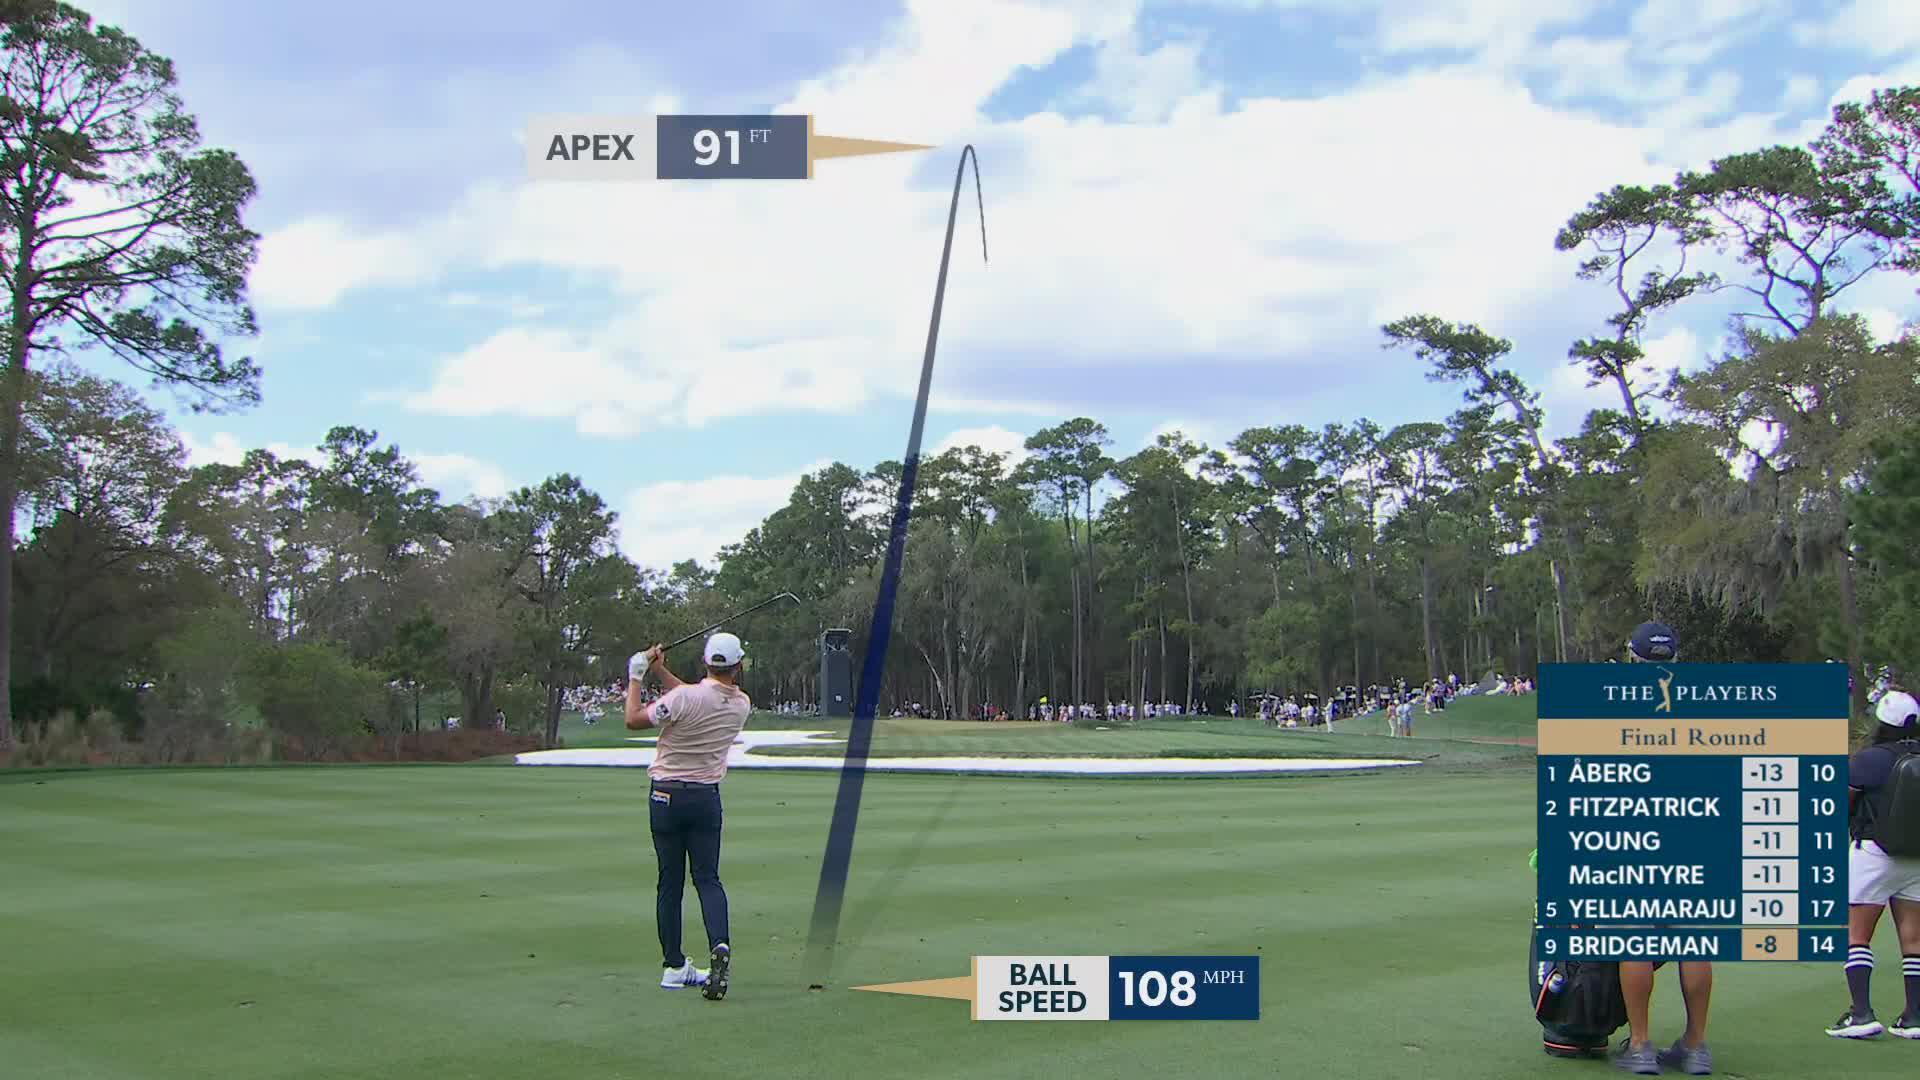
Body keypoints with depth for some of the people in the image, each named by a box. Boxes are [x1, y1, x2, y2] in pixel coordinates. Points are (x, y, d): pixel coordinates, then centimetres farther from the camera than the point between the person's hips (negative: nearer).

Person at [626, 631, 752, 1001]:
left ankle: (674, 966, 8)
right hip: (707, 797, 2)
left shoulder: (684, 697, -17)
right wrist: (659, 671, 18)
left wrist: (636, 679, 6)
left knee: (670, 882, 5)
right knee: (708, 878, 5)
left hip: (667, 795, -2)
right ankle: (719, 945, -20)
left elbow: (634, 720, -6)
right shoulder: (742, 705, 0)